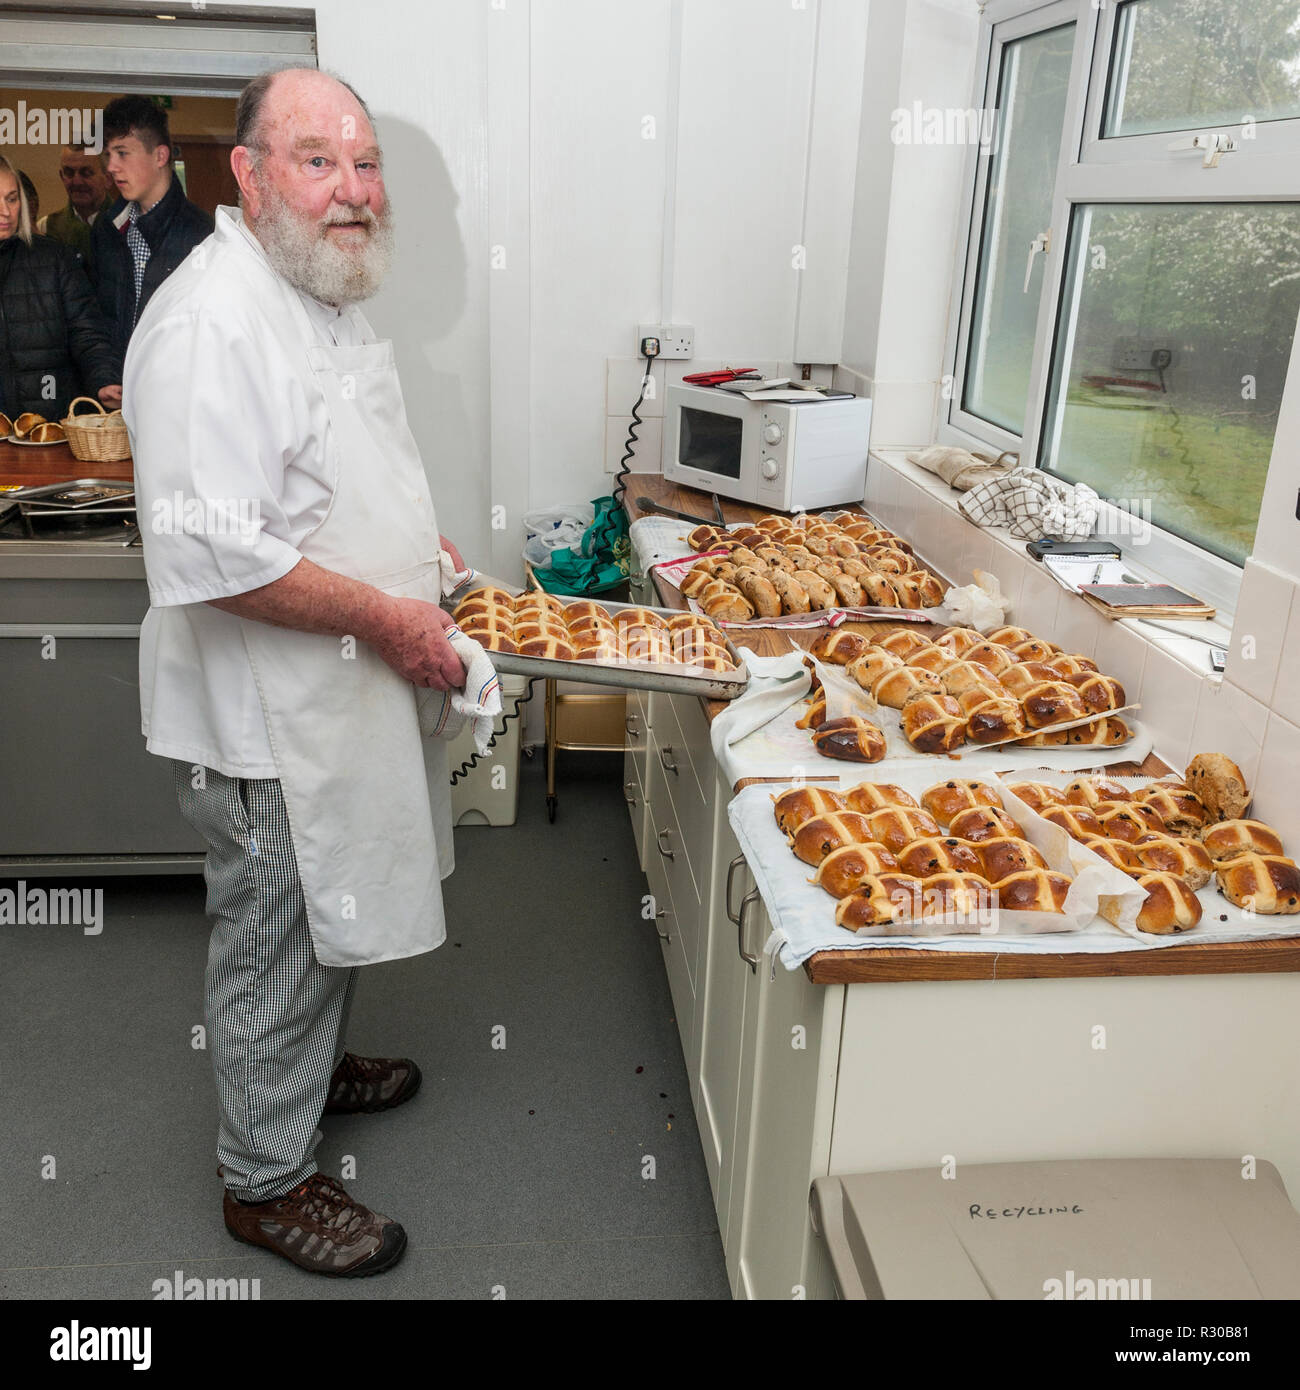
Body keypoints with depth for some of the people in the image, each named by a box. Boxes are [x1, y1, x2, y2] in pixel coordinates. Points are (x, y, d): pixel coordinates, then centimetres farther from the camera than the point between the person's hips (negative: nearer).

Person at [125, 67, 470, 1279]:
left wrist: (413, 544, 10)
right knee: (275, 942, 7)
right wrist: (389, 616, -23)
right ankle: (267, 1179, 29)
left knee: (327, 916, 26)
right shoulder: (213, 326, -24)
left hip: (340, 690, 10)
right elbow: (214, 559, -30)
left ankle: (311, 1068, 50)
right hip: (264, 718, -10)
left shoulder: (323, 296, 10)